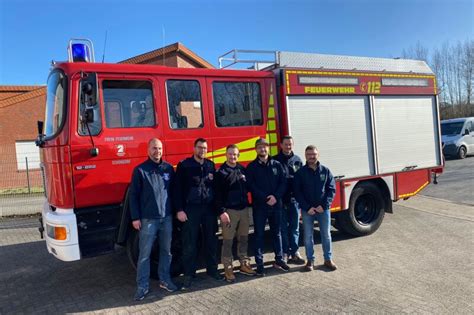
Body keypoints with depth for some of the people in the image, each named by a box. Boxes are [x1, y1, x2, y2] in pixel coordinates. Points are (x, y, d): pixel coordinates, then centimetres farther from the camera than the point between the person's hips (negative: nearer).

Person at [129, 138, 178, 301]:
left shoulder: (168, 168, 6)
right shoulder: (140, 170, -4)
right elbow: (133, 195, -4)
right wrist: (135, 217, -8)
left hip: (167, 217, 4)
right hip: (148, 219, -4)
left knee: (166, 251, 13)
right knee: (144, 254, 2)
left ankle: (165, 280, 27)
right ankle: (142, 286, 13)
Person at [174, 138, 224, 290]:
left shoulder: (211, 165, 9)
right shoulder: (184, 165, -4)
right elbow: (178, 188, -6)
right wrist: (179, 210, -11)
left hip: (209, 208, 4)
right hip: (191, 209, -4)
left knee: (211, 240, 11)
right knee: (189, 243, 2)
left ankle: (212, 269, 26)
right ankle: (189, 274, 14)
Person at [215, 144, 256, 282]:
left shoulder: (242, 169, 9)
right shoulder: (221, 172, -6)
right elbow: (218, 194, -10)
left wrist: (246, 202, 8)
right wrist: (221, 212, -16)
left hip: (244, 209, 5)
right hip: (229, 210, -5)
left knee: (243, 238, 12)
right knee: (228, 241, 1)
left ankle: (244, 264, 25)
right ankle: (228, 268, 10)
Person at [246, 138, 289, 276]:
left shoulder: (277, 164, 7)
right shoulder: (251, 167, 0)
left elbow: (283, 182, 1)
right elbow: (251, 186, -8)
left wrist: (275, 197, -14)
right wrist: (266, 198, -17)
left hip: (276, 204, 3)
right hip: (259, 206, -2)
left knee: (276, 233, 13)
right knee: (259, 234, 2)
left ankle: (279, 260, 26)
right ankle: (259, 263, 9)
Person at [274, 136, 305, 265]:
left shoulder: (297, 160, 7)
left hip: (294, 199, 2)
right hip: (280, 199, -2)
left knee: (294, 227, 10)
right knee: (283, 228, 7)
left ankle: (294, 252, 21)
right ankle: (284, 253, 16)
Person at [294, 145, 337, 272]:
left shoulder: (325, 171, 1)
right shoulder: (300, 172, -2)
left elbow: (331, 189, 0)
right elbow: (297, 192, -3)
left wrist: (324, 205, -11)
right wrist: (307, 208, -11)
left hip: (323, 209, 1)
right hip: (307, 210, -1)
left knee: (326, 234, 9)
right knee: (308, 236, 6)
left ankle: (328, 259, 22)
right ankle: (310, 260, 18)